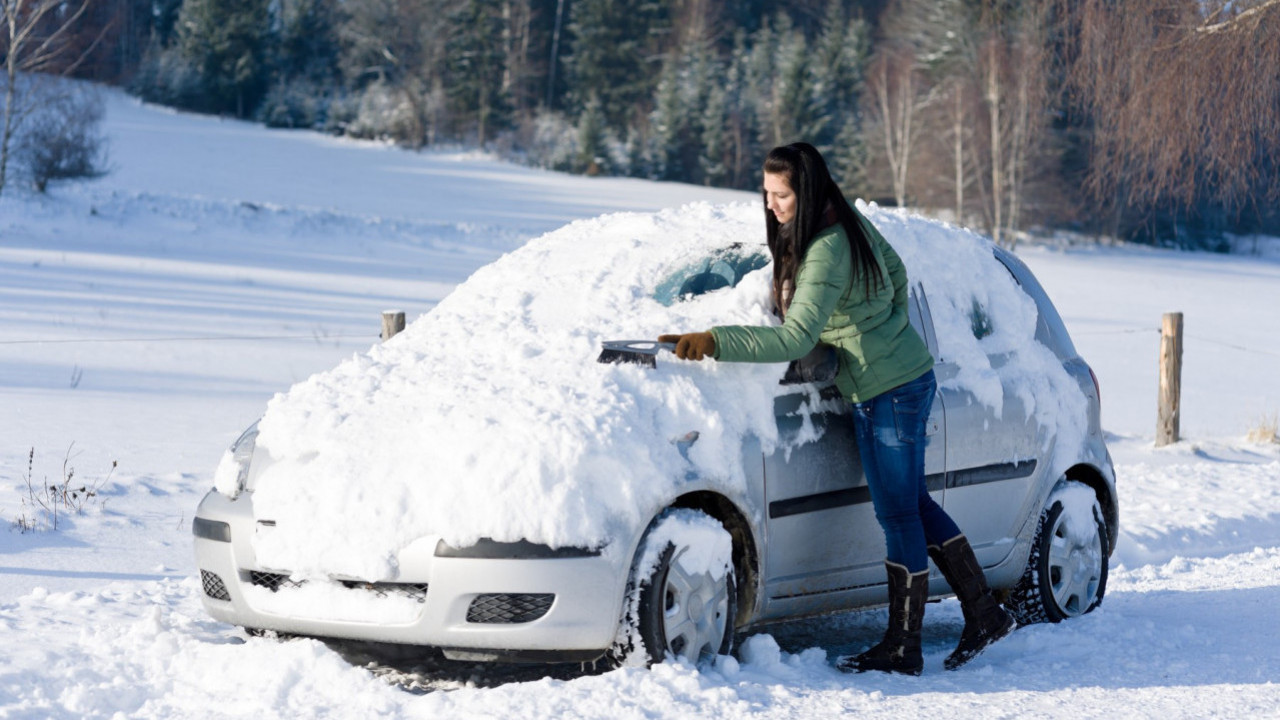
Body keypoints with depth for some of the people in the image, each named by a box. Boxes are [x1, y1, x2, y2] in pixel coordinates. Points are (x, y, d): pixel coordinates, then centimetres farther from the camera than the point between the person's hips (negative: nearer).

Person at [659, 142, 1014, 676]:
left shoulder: (827, 251, -25)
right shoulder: (849, 222, 3)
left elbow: (796, 339, -34)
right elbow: (895, 272, 20)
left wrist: (715, 342, -37)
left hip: (889, 392, -10)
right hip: (907, 377, 10)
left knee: (899, 516, -1)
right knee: (912, 506, 17)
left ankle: (902, 649, 7)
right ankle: (984, 615, 24)